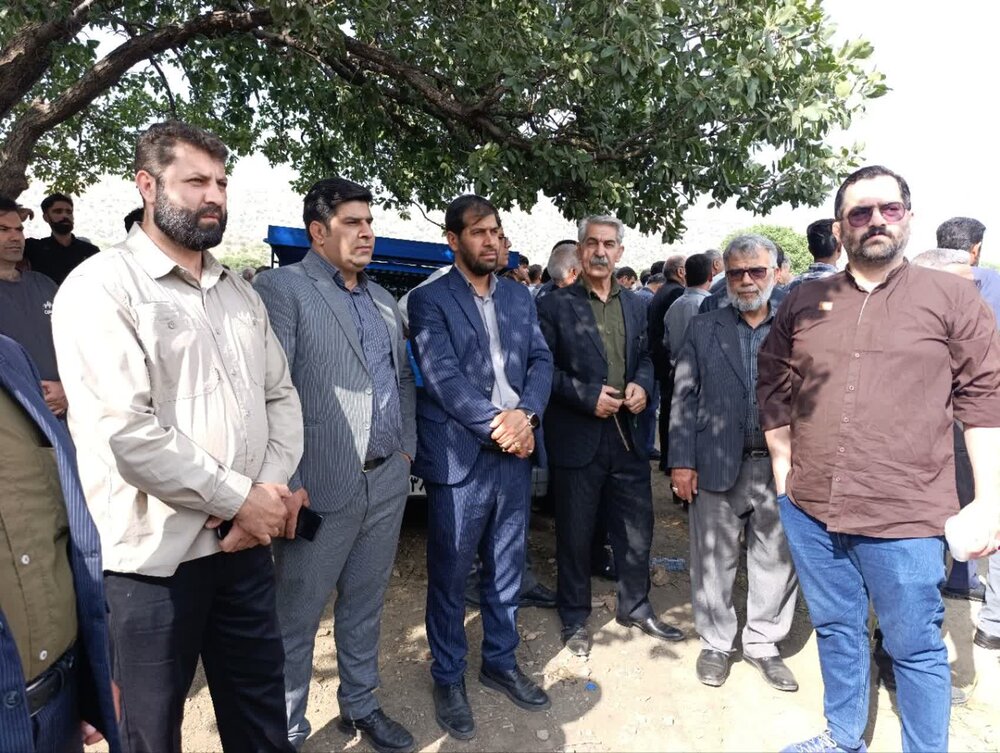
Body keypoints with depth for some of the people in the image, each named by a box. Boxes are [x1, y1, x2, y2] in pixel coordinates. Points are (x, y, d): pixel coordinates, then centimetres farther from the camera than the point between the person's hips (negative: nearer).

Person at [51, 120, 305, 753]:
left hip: (246, 541, 5)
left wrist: (272, 487, -8)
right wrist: (240, 497, -16)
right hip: (154, 555, -5)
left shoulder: (241, 294, 11)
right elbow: (124, 431, -20)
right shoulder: (101, 287, -10)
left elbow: (281, 397, 9)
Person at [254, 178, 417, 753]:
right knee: (297, 617, 9)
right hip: (323, 485, -6)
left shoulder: (383, 299, 15)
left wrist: (408, 444, 13)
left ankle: (361, 704, 40)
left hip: (388, 480, 6)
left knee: (365, 605, 20)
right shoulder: (283, 289, -7)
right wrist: (287, 483, -20)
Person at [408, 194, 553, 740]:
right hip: (459, 459, -5)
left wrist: (525, 415, -13)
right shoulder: (429, 300, -5)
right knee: (449, 577, 9)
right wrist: (496, 425, -18)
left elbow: (541, 360, 4)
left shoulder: (520, 296, 12)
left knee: (506, 571, 17)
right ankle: (448, 678, 28)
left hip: (515, 454, 5)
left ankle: (500, 662, 37)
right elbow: (442, 376, -15)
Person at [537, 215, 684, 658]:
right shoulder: (555, 305, -6)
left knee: (637, 528, 15)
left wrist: (642, 384, -4)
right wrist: (588, 396, -18)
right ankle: (575, 619, 29)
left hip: (627, 434, 5)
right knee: (575, 534, 9)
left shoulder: (635, 305, 10)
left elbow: (645, 356, 16)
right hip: (576, 437, -4)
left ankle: (635, 607, 37)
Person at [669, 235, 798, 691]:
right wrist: (681, 460, -4)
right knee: (714, 560, 9)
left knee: (777, 560, 11)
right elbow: (684, 398, 2)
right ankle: (715, 643, 28)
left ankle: (762, 644, 31)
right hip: (718, 465, 0)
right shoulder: (703, 329, 5)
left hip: (780, 466, 1)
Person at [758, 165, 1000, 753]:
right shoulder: (803, 303, 6)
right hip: (810, 509, 3)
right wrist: (784, 471, 7)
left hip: (904, 516, -3)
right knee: (837, 631, 20)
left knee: (916, 649, 10)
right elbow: (774, 390, 11)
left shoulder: (953, 297, -1)